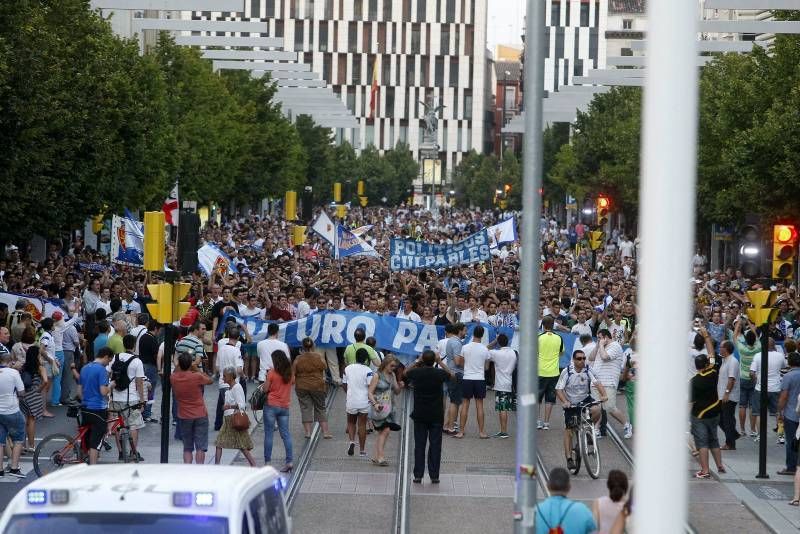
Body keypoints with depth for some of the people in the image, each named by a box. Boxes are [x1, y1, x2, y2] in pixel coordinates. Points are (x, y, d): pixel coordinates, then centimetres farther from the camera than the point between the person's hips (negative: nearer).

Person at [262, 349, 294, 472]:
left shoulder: (272, 373, -11)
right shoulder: (290, 373, 3)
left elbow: (265, 389, -9)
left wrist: (265, 382, 10)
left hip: (271, 405, -4)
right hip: (285, 406, 4)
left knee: (268, 434, 2)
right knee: (286, 434, 6)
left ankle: (267, 461, 2)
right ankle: (289, 461, -2)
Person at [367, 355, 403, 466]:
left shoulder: (392, 375, 12)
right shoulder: (377, 376, -6)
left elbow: (396, 392, 17)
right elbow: (370, 392, -9)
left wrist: (400, 387, -5)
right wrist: (375, 404, -24)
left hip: (389, 407, 7)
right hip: (379, 407, -7)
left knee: (382, 432, 8)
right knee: (385, 430, -15)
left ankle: (376, 457, 12)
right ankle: (380, 457, -16)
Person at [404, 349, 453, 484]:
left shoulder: (416, 373, -8)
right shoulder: (439, 373, -10)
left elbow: (405, 373, 16)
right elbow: (451, 375, 12)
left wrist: (417, 362, 13)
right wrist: (440, 362, 12)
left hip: (419, 415, 1)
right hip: (436, 415, -1)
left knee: (419, 445, 6)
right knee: (435, 445, 4)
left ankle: (418, 475, 5)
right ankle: (434, 476, 4)